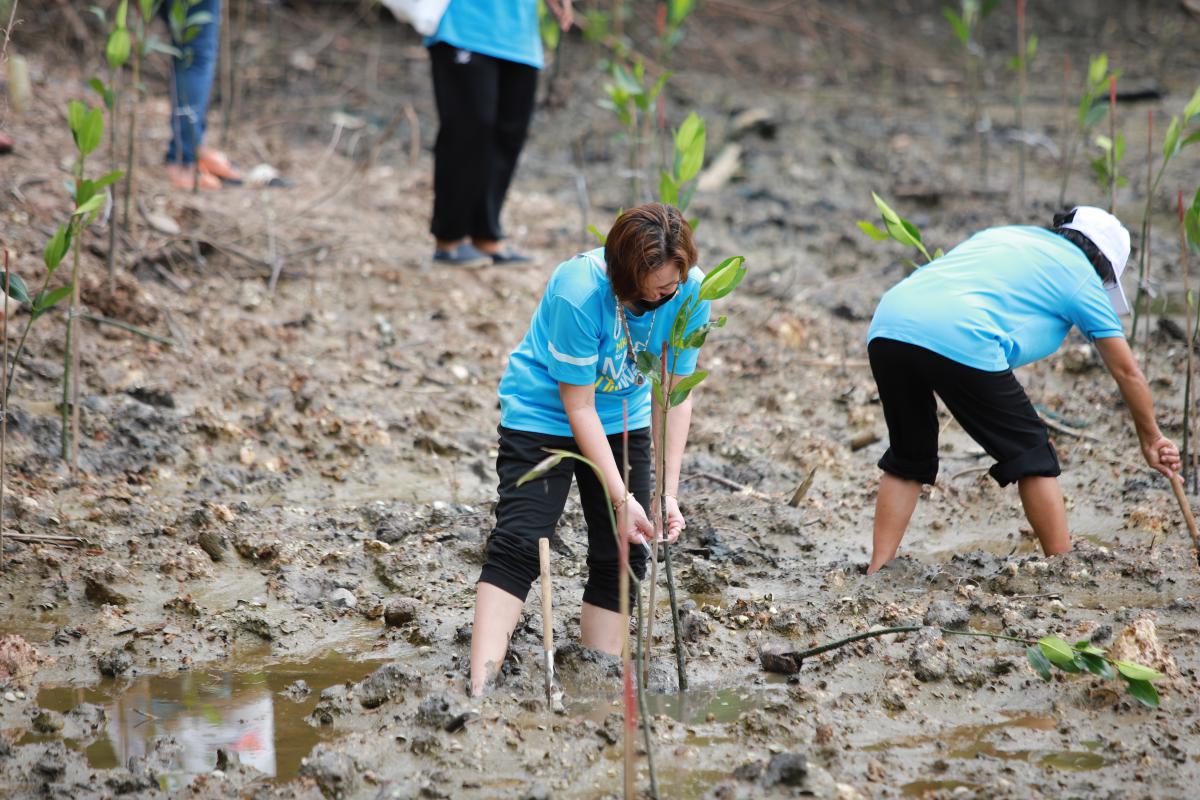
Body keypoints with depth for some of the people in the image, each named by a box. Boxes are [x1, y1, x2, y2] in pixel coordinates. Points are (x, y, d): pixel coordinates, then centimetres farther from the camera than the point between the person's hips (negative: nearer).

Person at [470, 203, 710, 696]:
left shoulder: (691, 292, -20)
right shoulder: (579, 292, -33)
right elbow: (578, 406, -25)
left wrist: (667, 493, -16)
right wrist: (623, 498, -25)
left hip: (623, 418, 5)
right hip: (545, 411, -5)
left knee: (622, 555, 1)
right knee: (518, 544, -16)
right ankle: (481, 690, -23)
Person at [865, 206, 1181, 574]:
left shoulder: (1004, 234, 34)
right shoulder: (1081, 276, 19)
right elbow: (1128, 373, 24)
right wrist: (1151, 438, 37)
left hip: (885, 326, 6)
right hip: (959, 340, -6)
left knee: (907, 459, 23)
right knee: (1031, 456, 12)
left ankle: (878, 573, 17)